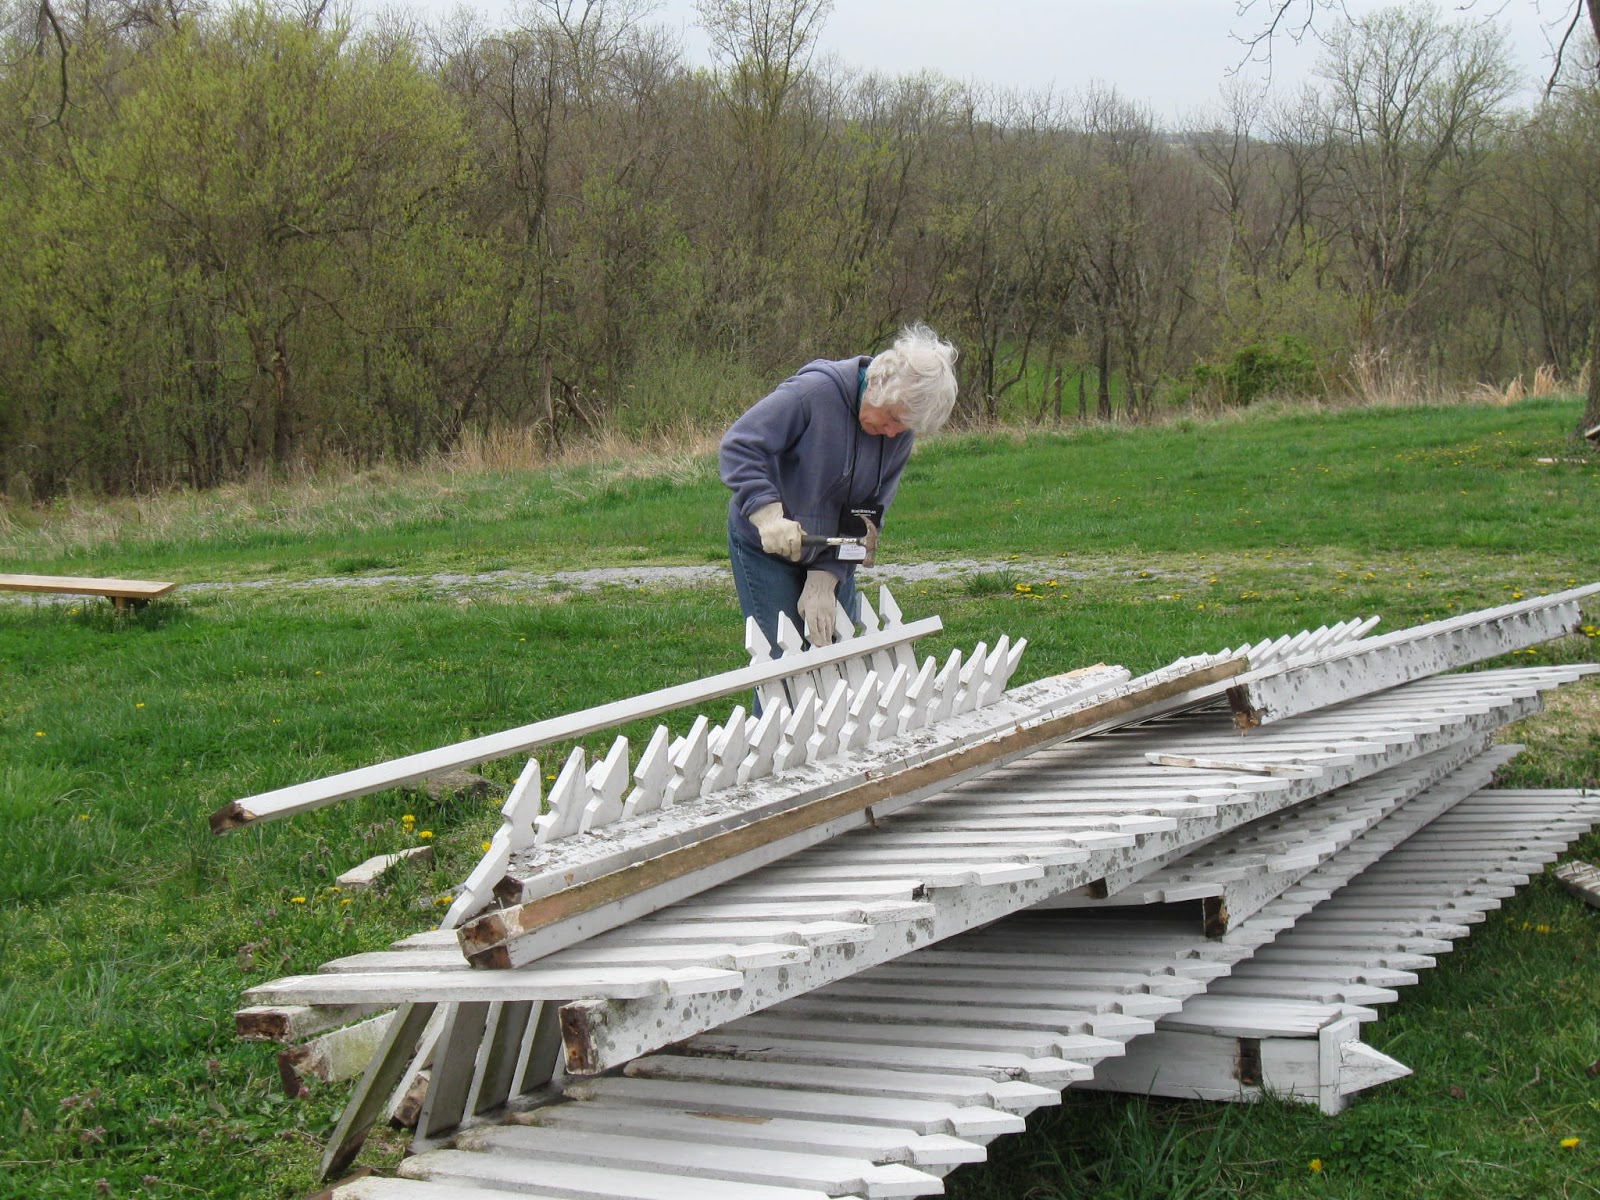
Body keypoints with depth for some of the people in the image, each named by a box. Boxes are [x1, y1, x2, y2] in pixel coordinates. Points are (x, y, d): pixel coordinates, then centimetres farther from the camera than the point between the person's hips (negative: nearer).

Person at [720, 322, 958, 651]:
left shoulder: (901, 432, -9)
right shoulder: (814, 392, -27)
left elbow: (870, 513, -7)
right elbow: (739, 446, -26)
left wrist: (826, 577, -17)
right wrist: (769, 515, -38)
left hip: (829, 552, 6)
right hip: (766, 546, -5)